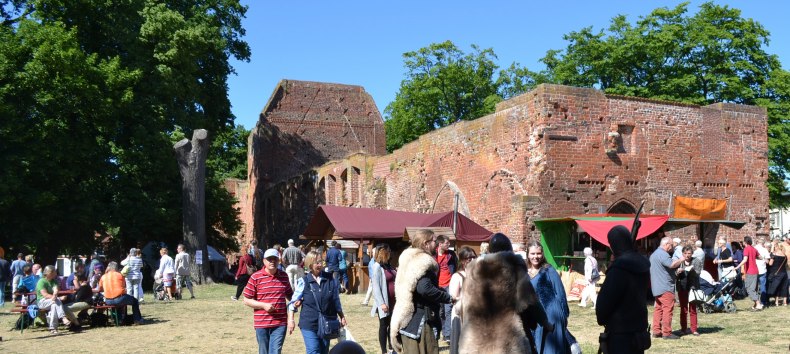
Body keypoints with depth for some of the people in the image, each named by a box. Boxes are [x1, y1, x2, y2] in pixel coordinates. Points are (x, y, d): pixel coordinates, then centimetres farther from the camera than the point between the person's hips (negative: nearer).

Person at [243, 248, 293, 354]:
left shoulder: (284, 276, 6)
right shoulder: (255, 277, -4)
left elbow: (289, 294, 22)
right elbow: (247, 300, -2)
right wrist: (264, 305, -14)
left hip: (280, 323, 1)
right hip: (261, 323, -1)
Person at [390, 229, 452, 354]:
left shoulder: (409, 260, 14)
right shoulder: (423, 262, -14)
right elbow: (425, 289, -28)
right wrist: (448, 298, -16)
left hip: (407, 318, 9)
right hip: (421, 320, -9)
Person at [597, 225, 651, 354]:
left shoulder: (619, 267, -21)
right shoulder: (642, 264, 6)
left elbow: (604, 300, -15)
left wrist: (601, 318, 5)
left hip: (621, 334, -9)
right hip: (639, 329, 9)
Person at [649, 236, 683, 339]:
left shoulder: (654, 254, 22)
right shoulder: (662, 254, -14)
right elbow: (671, 264, -28)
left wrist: (676, 270, 26)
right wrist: (681, 259, -12)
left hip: (657, 287, 10)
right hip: (665, 287, -10)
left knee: (658, 308, 10)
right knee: (667, 309, -9)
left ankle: (656, 331, 9)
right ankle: (667, 333, -10)